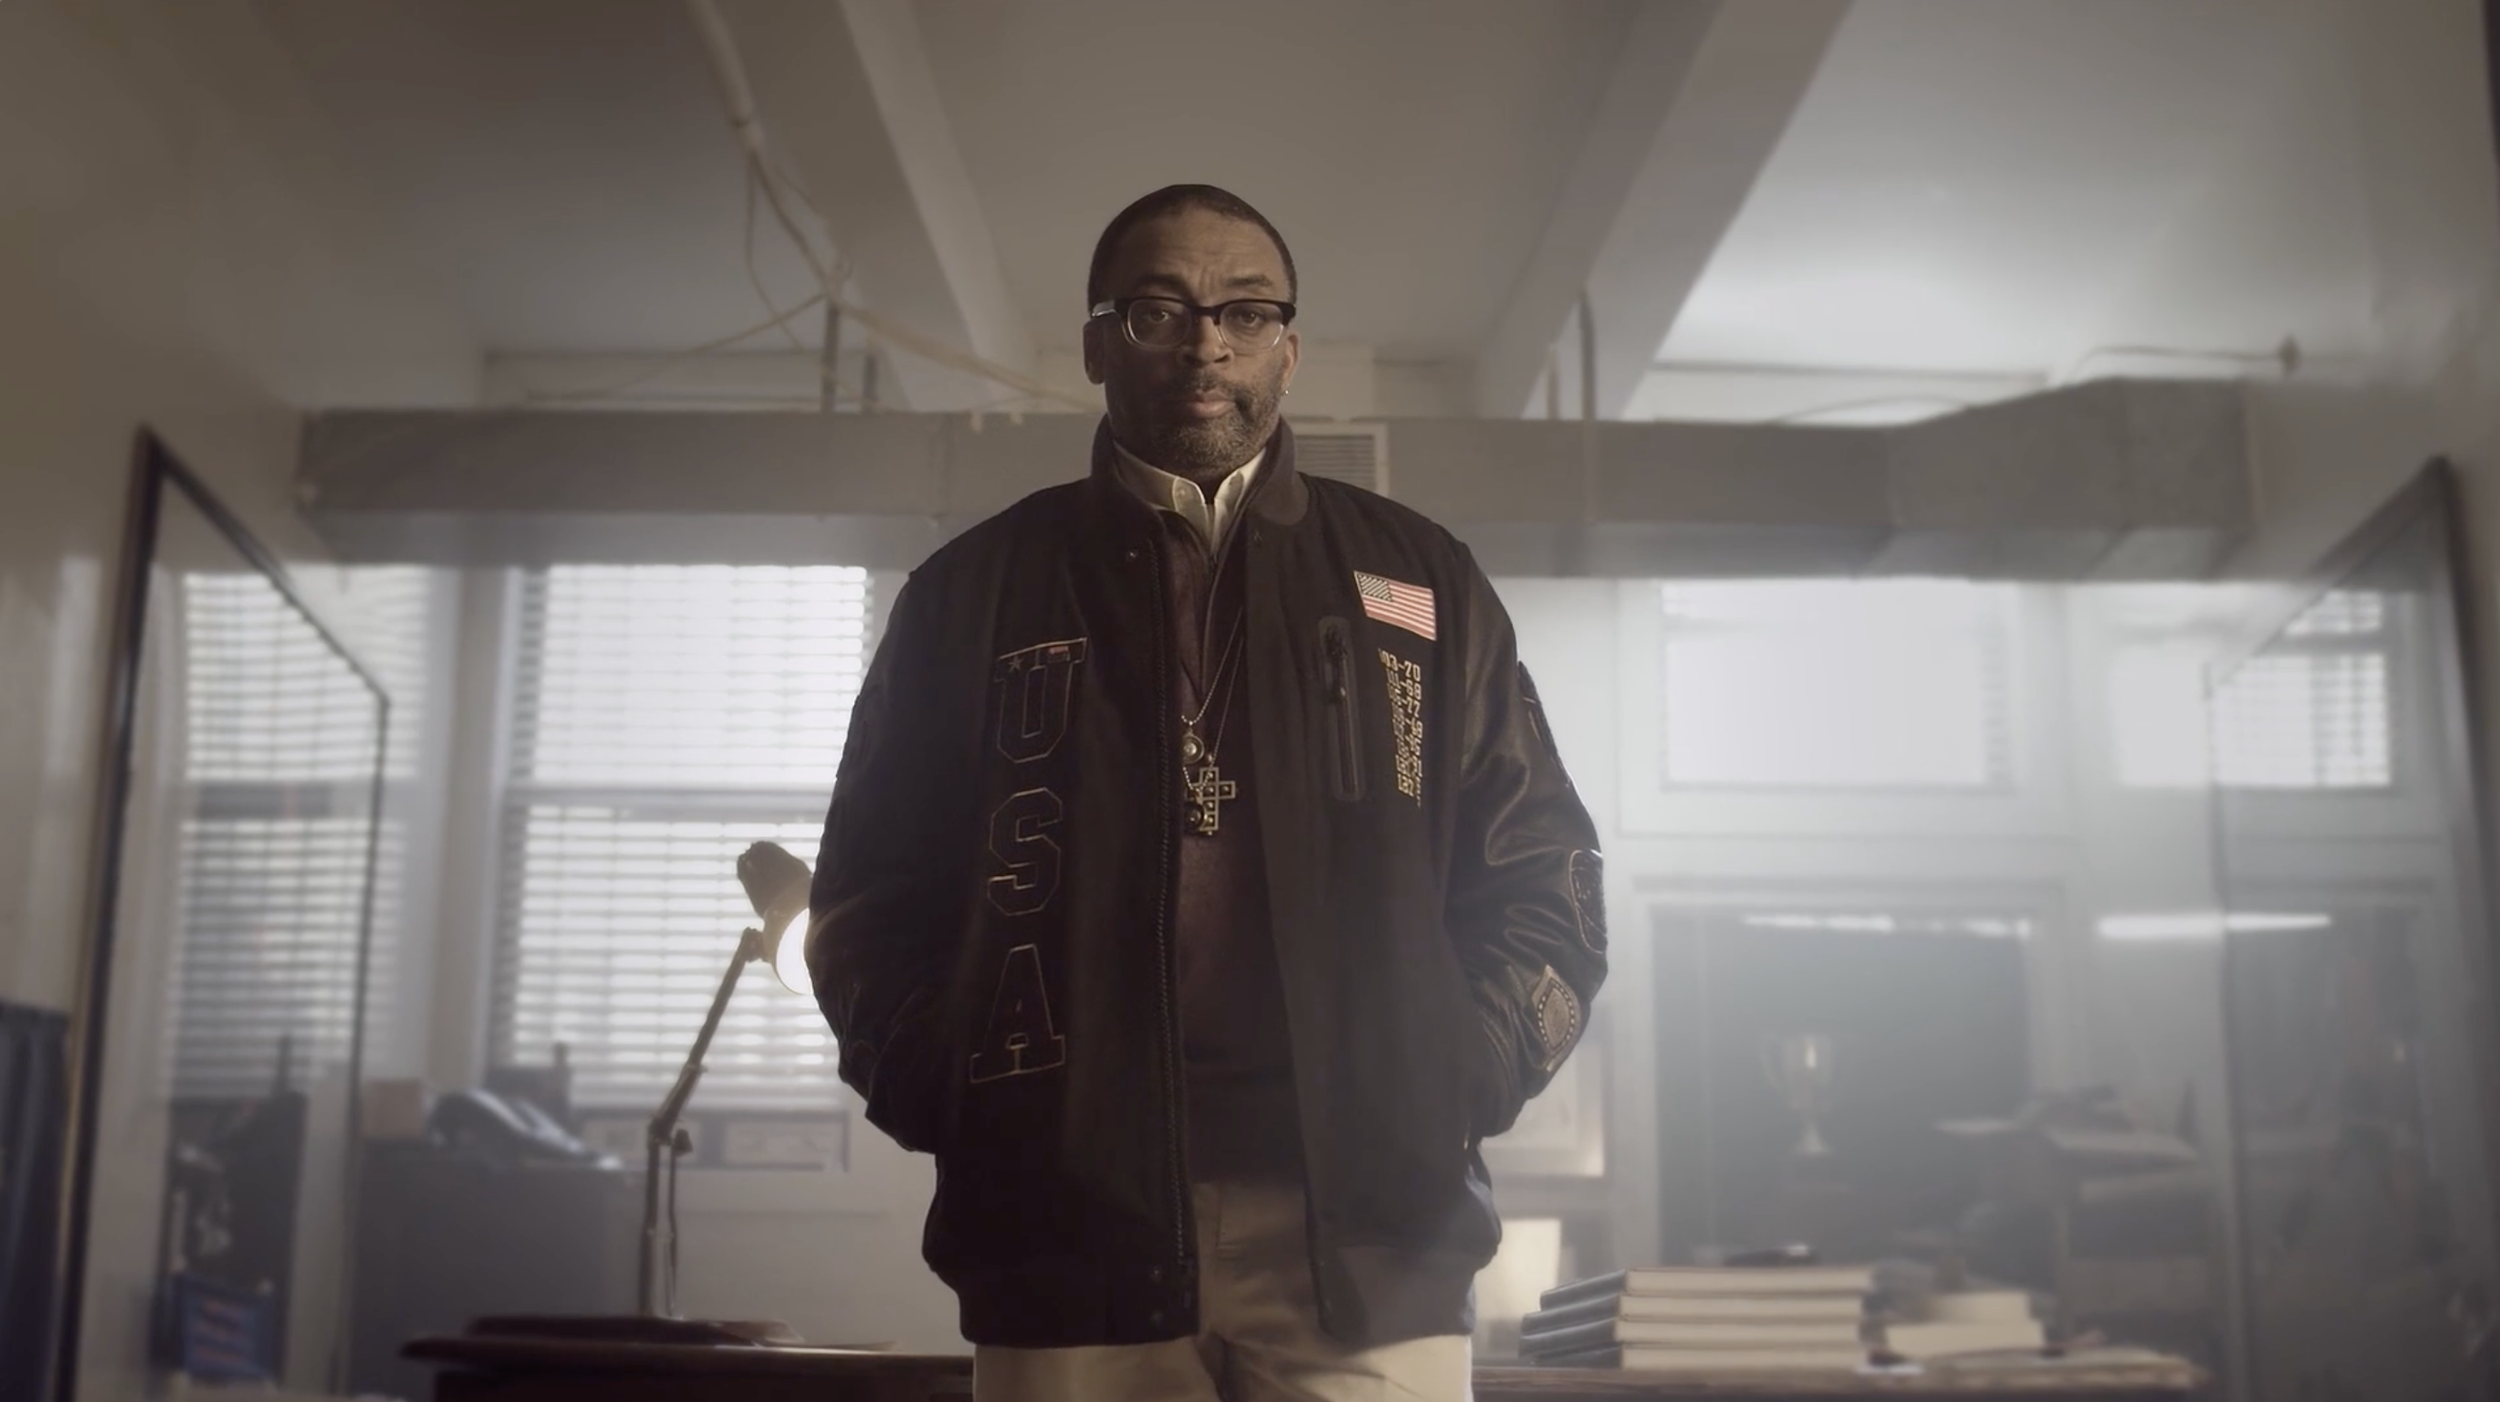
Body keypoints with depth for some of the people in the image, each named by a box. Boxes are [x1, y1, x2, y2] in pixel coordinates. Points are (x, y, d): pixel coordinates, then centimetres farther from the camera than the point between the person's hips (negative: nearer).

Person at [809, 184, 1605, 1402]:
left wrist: (1455, 1086, -2)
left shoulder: (1420, 582, 14)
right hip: (1071, 1235, 0)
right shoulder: (975, 593, 13)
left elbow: (1540, 877, 13)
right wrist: (954, 1099, -3)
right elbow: (873, 892, 12)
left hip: (1370, 1239, 1)